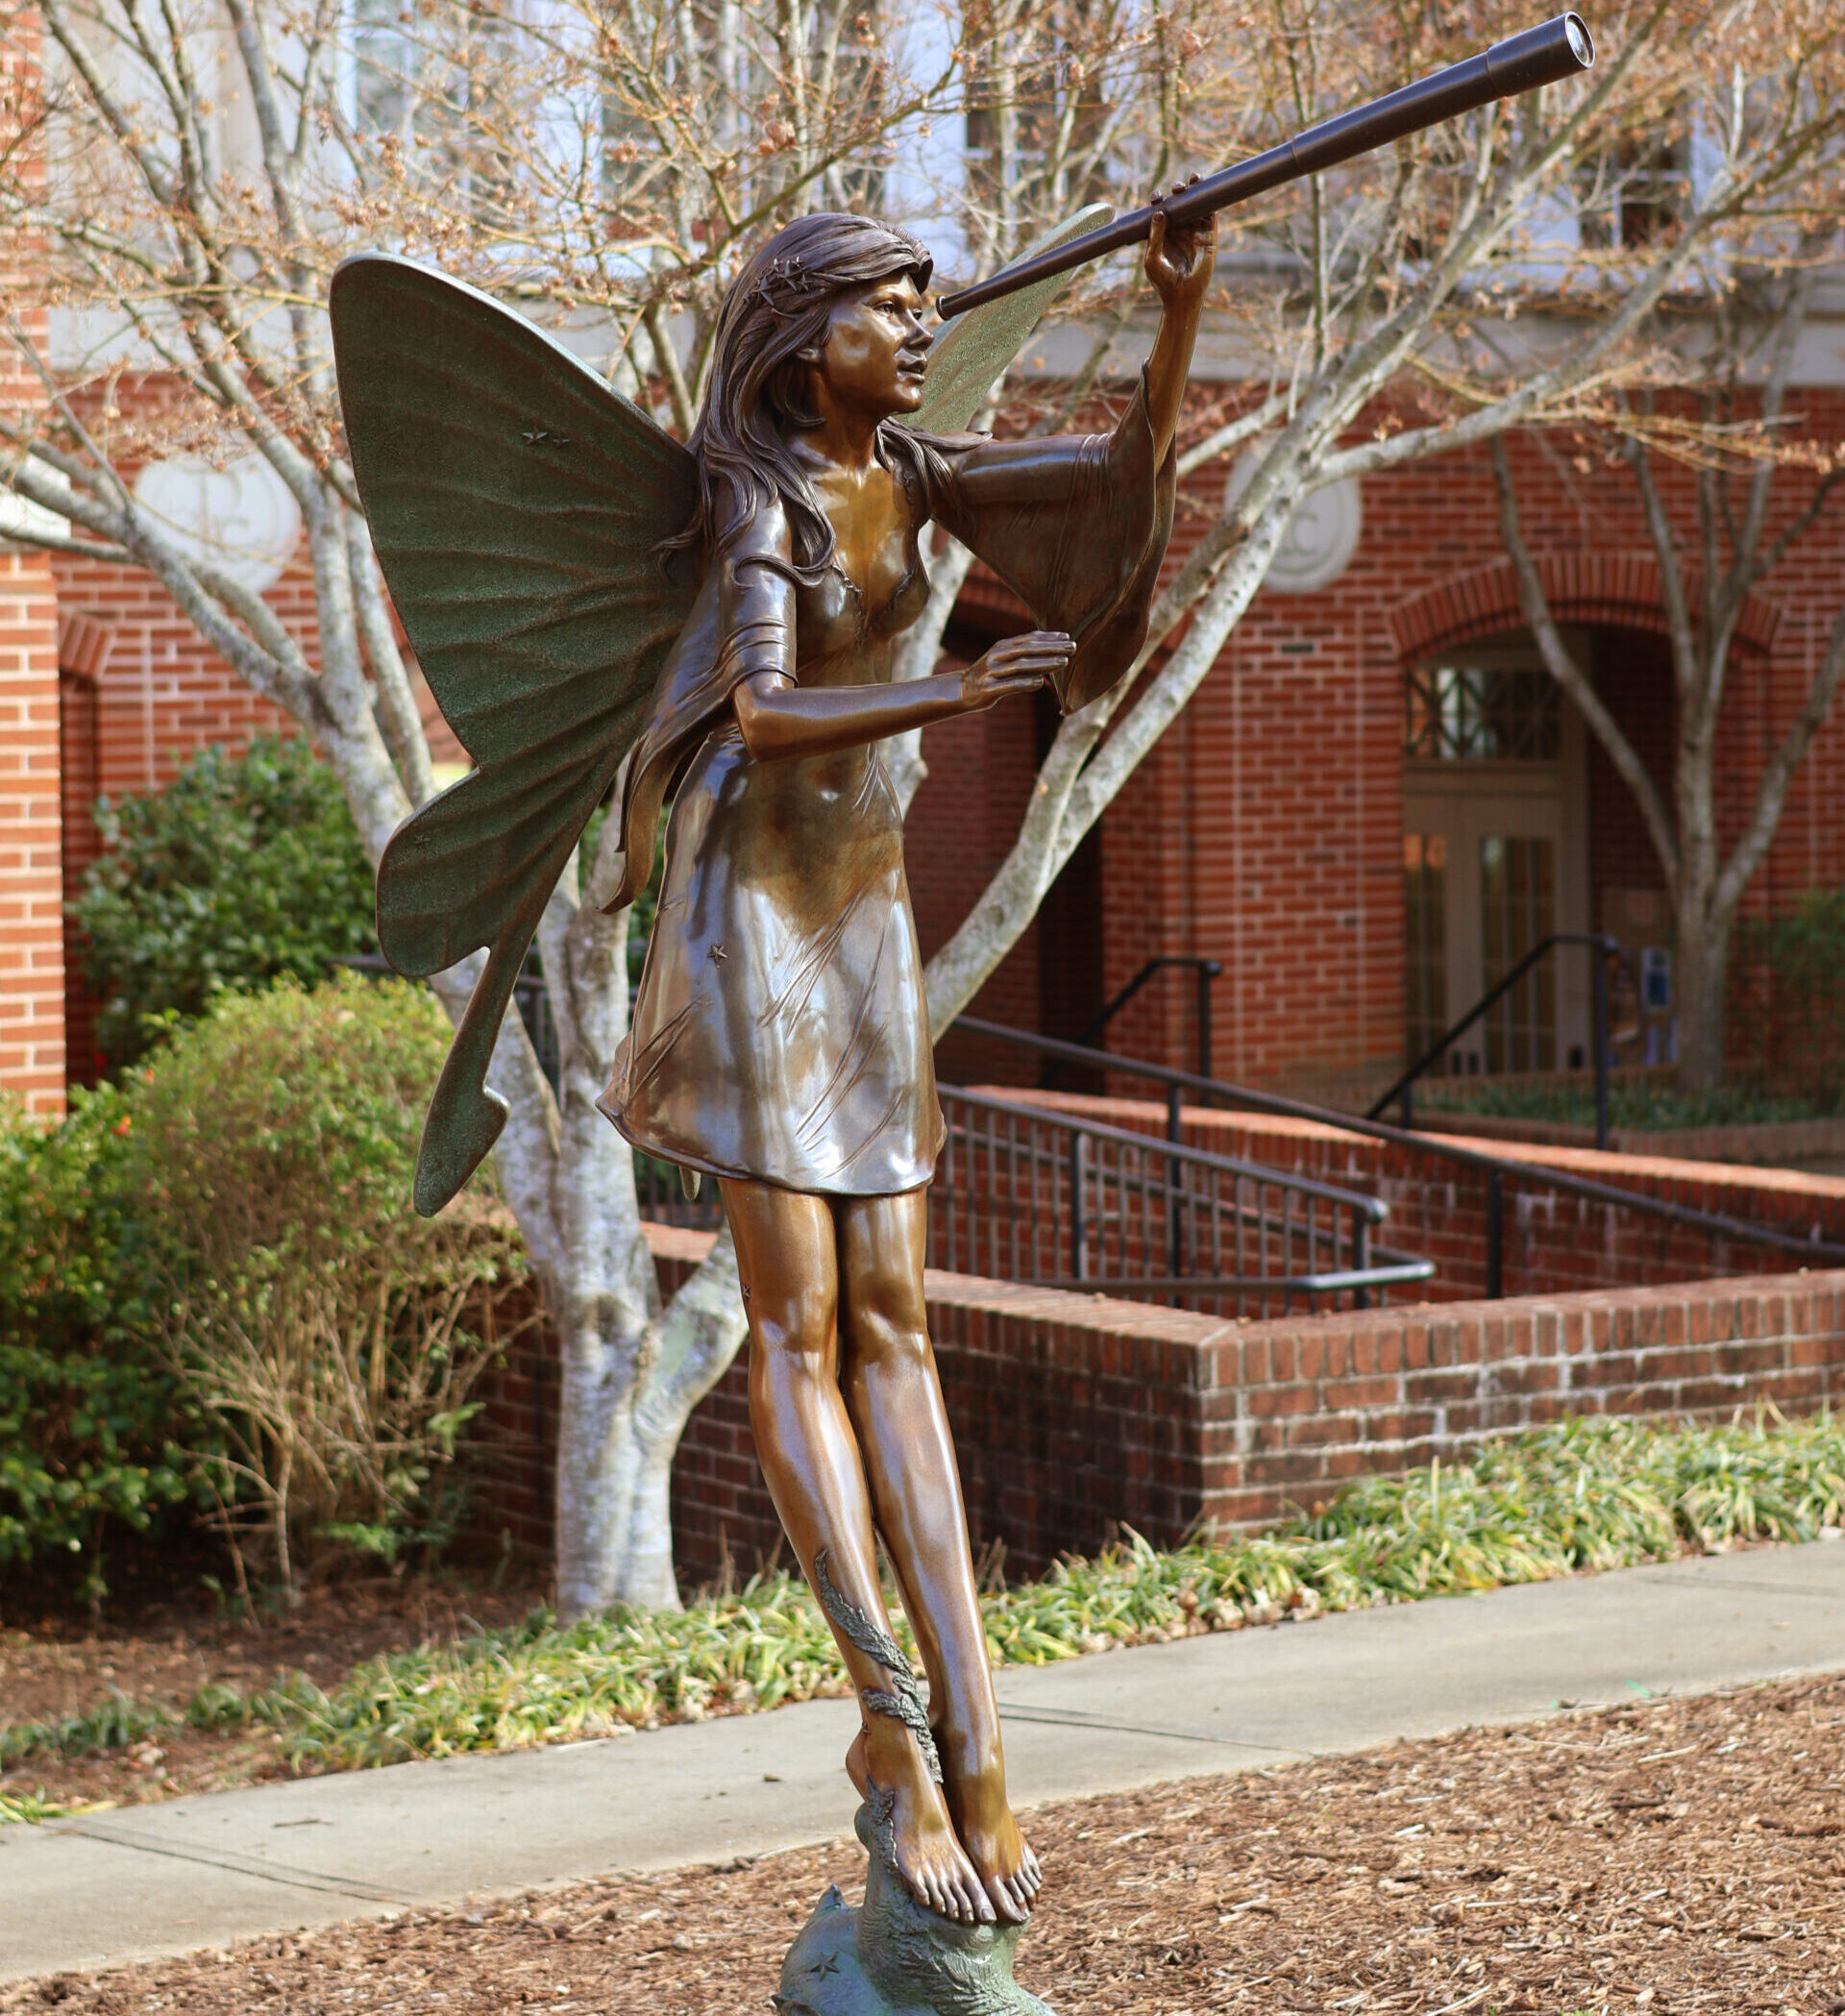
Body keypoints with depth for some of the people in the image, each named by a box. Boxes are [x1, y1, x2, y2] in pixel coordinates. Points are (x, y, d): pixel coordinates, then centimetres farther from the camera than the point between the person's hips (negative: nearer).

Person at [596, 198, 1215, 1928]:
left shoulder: (911, 474, 8)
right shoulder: (762, 503, -13)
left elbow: (1126, 467, 3)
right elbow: (763, 718, -28)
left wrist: (1179, 316, -12)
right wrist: (956, 696, -40)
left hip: (864, 902, 8)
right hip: (753, 895, -8)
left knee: (891, 1320, 1)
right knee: (796, 1324, -8)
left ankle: (969, 1729, -3)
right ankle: (894, 1724, -8)